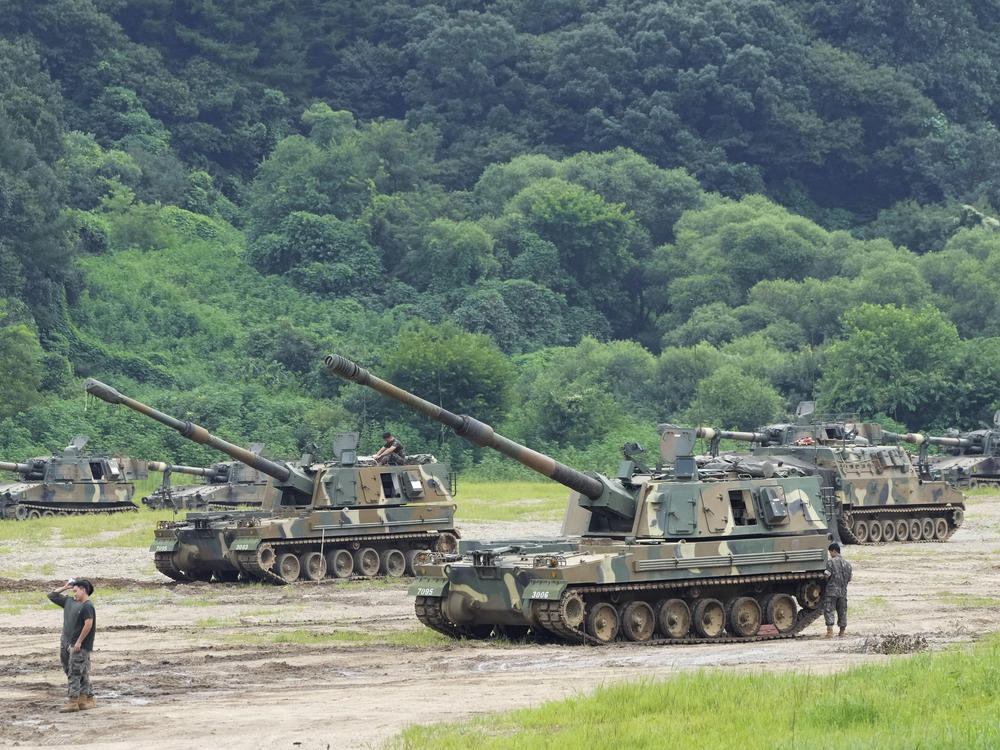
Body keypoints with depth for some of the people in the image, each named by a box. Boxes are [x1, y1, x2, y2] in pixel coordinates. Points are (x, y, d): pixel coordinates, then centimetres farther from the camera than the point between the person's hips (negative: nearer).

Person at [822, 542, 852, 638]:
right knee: (842, 611, 13)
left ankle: (830, 631, -16)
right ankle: (842, 632, 18)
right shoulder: (847, 563, 10)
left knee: (828, 610, -5)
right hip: (843, 591, 6)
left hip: (831, 591, -6)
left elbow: (827, 576, -13)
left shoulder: (831, 562, -9)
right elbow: (849, 579, 13)